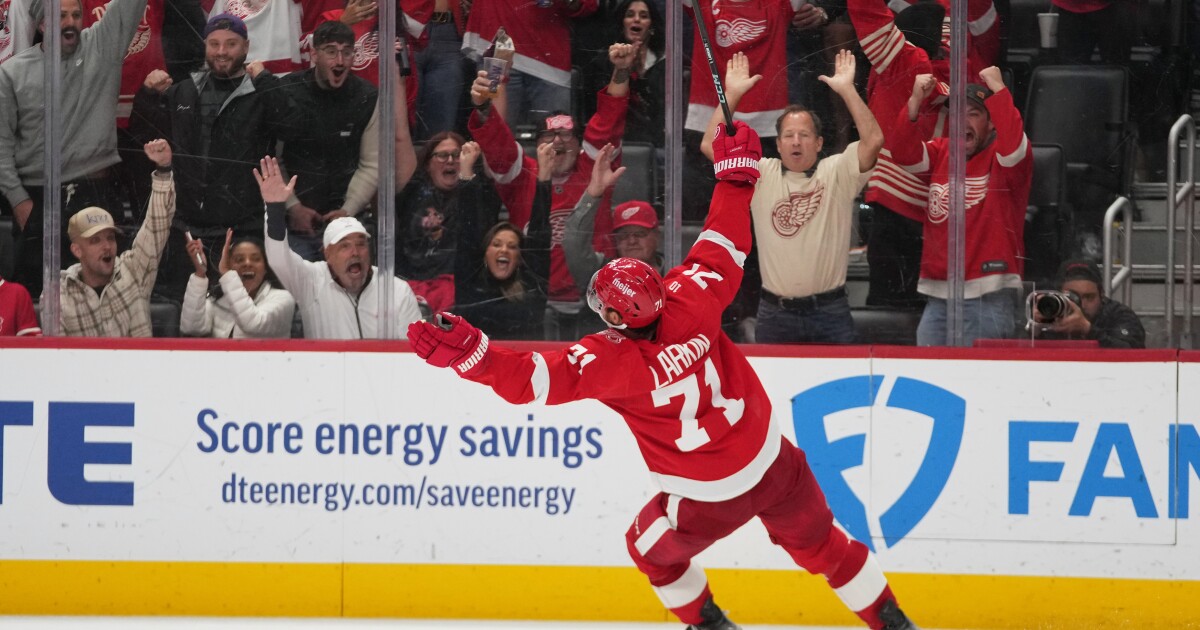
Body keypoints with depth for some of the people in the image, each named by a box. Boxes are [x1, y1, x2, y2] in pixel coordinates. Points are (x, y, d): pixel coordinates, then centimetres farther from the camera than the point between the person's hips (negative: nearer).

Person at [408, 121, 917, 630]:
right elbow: (724, 250, -2)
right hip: (775, 467, 3)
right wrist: (737, 172, 8)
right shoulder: (691, 306, -16)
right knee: (820, 544, 22)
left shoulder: (611, 361, -24)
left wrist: (465, 351, -34)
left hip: (708, 498, -3)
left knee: (652, 549, 26)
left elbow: (532, 379, -29)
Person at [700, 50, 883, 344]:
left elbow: (873, 140, -13)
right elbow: (711, 146, -1)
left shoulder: (836, 173, 2)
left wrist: (847, 90, -15)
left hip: (830, 312, -1)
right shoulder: (761, 175, 6)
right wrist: (732, 94, -5)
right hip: (775, 313, 1)